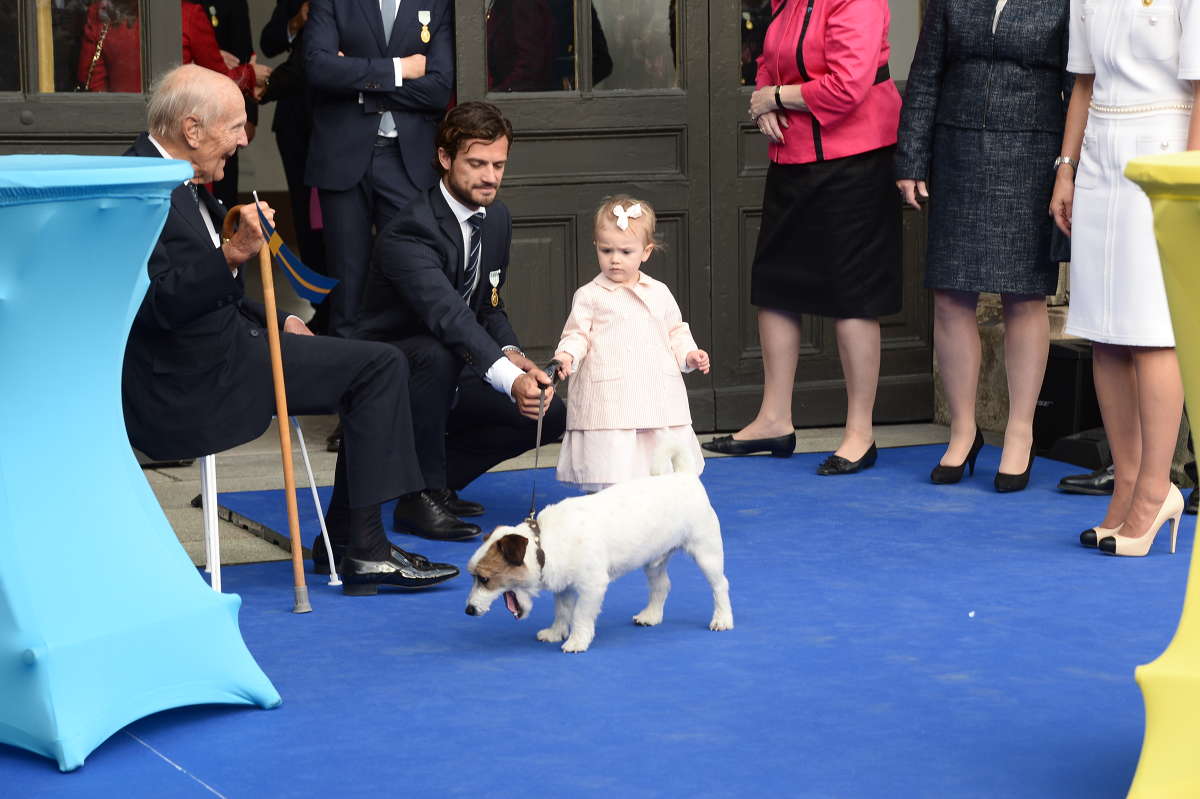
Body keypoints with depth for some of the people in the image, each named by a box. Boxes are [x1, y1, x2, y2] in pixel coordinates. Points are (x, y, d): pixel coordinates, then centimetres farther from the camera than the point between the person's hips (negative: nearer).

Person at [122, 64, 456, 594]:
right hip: (192, 384, -11)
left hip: (218, 349, 11)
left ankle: (346, 541, 16)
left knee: (376, 366, 18)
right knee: (381, 366, -11)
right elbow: (158, 305, -28)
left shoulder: (177, 181, 14)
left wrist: (270, 323, 14)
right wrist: (233, 255, -32)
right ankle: (362, 549, -7)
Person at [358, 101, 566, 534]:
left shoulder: (497, 218, 2)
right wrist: (510, 378, -55)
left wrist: (512, 353, -12)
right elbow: (448, 316, -42)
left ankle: (438, 477, 6)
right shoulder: (409, 233, -26)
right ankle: (420, 496, -26)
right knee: (437, 354, -39)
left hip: (453, 378, 8)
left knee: (550, 414, -7)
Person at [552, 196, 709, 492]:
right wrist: (566, 356, -17)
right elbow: (577, 334, 2)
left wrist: (689, 355, 5)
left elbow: (676, 332, 21)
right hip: (608, 398, -4)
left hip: (657, 396, 4)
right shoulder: (590, 296, 2)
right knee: (609, 465, -7)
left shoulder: (659, 293, 12)